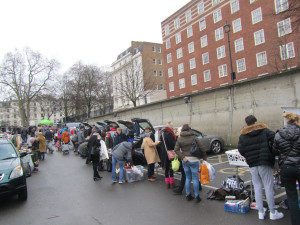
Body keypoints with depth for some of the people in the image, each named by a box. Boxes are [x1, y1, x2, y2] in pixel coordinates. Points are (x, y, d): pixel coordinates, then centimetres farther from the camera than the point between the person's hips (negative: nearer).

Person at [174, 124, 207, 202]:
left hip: (185, 161, 4)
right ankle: (197, 196, 12)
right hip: (194, 160, -3)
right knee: (195, 178, 5)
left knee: (188, 178, 15)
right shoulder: (194, 138, -8)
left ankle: (188, 195, 21)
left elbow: (176, 150, -5)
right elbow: (201, 148, -8)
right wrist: (204, 157, 5)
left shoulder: (179, 139, 2)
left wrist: (183, 157, -6)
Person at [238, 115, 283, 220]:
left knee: (257, 187, 11)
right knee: (268, 187, 5)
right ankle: (273, 213, 13)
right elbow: (274, 139, -10)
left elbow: (241, 150, 1)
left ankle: (261, 212, 17)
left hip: (252, 164, 2)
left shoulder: (242, 135, 6)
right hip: (265, 162, -2)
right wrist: (271, 151, 4)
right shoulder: (264, 130, 1)